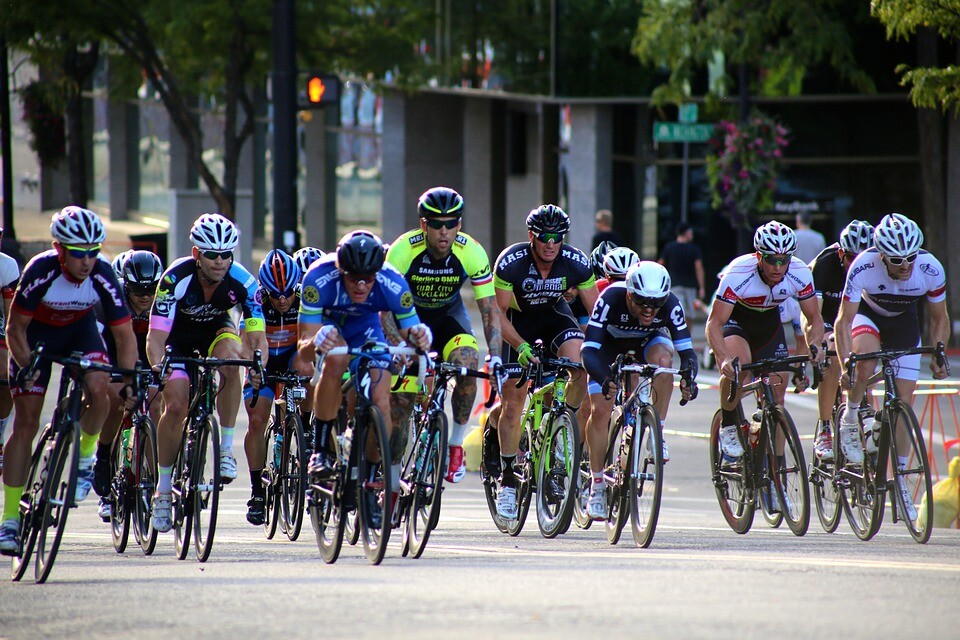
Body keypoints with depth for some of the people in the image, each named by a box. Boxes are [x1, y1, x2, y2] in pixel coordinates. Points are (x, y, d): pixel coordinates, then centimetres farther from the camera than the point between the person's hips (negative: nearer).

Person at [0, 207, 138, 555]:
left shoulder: (102, 275, -26)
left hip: (79, 330, 2)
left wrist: (130, 378, -27)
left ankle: (86, 455, 0)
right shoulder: (41, 271, -32)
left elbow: (124, 333, -18)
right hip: (36, 334, -2)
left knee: (98, 389, -29)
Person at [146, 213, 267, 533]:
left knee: (230, 355, -34)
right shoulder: (176, 278, -33)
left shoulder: (242, 282, -28)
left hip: (216, 327, 1)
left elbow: (257, 335, -29)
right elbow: (156, 336, -35)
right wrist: (158, 367, -54)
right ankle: (164, 488, 2)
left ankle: (226, 449, -22)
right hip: (179, 333, -1)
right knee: (175, 407, -16)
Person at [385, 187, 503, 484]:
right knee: (400, 396, -12)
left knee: (467, 365, -28)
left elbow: (490, 309, -21)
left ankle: (456, 445, -11)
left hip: (448, 316, 1)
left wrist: (495, 357, -32)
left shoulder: (472, 253, -25)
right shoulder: (403, 251, -29)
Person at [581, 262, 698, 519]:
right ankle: (597, 485, 0)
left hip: (648, 341, 1)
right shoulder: (610, 299, -38)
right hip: (610, 342, -1)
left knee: (662, 359, -35)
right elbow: (588, 350, -42)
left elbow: (686, 349, -33)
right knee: (600, 410, -14)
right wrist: (603, 380, -60)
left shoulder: (670, 304, -33)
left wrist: (688, 378, -54)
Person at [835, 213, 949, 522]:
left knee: (904, 403, -4)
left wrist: (938, 356, -21)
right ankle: (850, 421, -8)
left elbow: (939, 319, -11)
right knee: (866, 363, -35)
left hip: (904, 323, 2)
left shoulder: (931, 269, -29)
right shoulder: (864, 266, -35)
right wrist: (846, 364, -39)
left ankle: (899, 478, 8)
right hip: (868, 315, -2)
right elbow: (844, 320, -28)